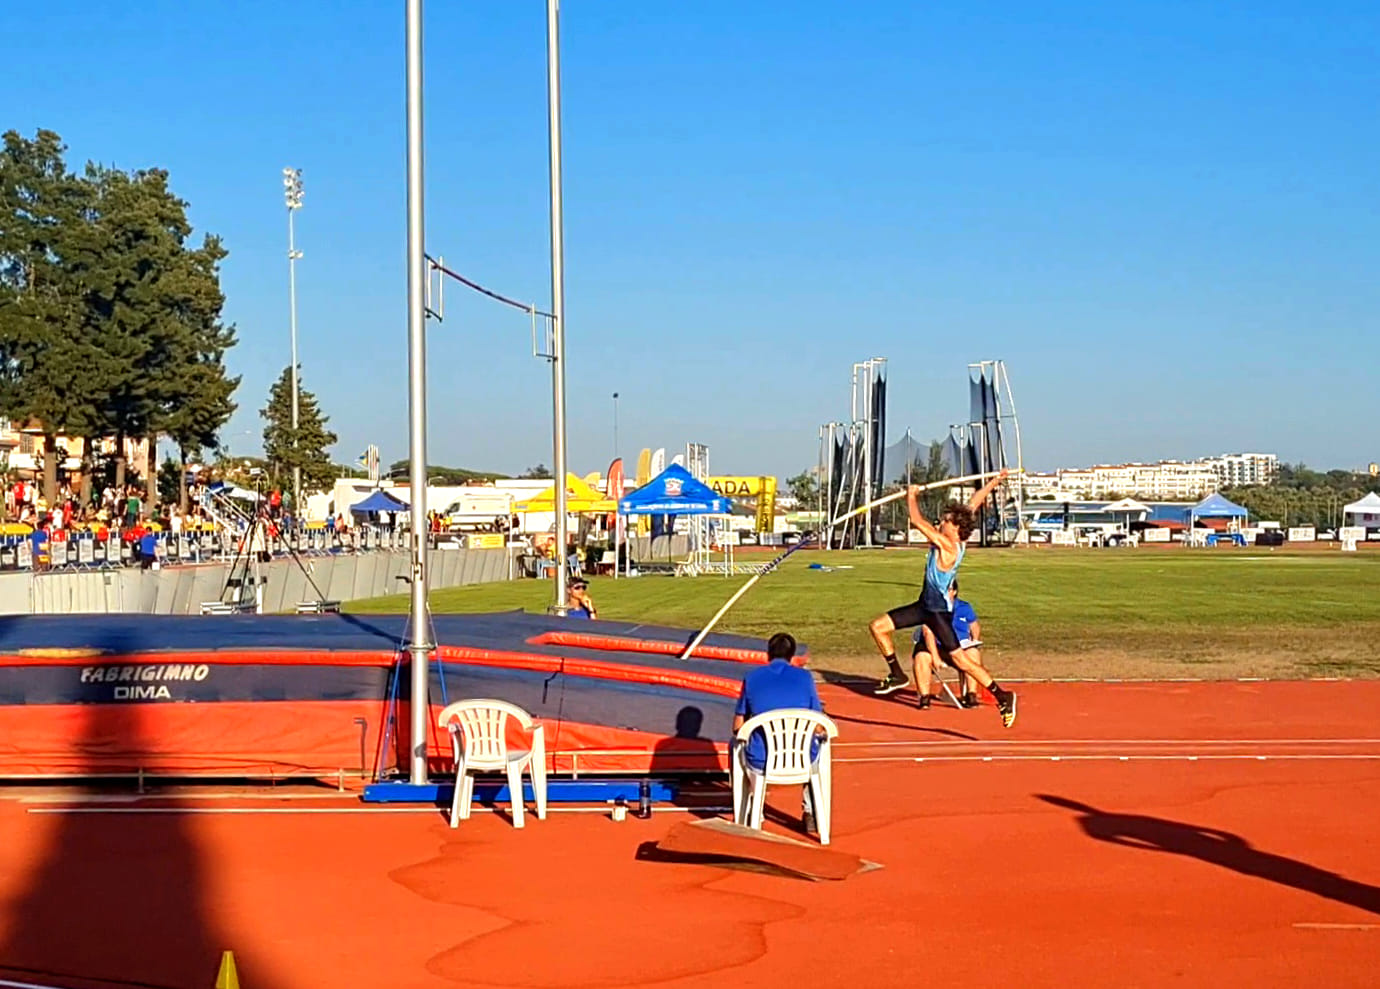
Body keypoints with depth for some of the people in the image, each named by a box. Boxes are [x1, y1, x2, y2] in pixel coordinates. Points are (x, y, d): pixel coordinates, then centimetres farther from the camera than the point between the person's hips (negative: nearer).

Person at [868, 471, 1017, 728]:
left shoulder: (948, 547, -24)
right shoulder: (952, 541, 1)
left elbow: (917, 521, -26)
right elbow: (973, 503, 10)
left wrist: (911, 496, -9)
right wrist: (994, 482, 19)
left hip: (939, 612, -10)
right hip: (925, 605, 10)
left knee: (961, 659, -9)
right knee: (878, 627, 8)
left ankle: (1003, 696, -1)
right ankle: (897, 675, 21)